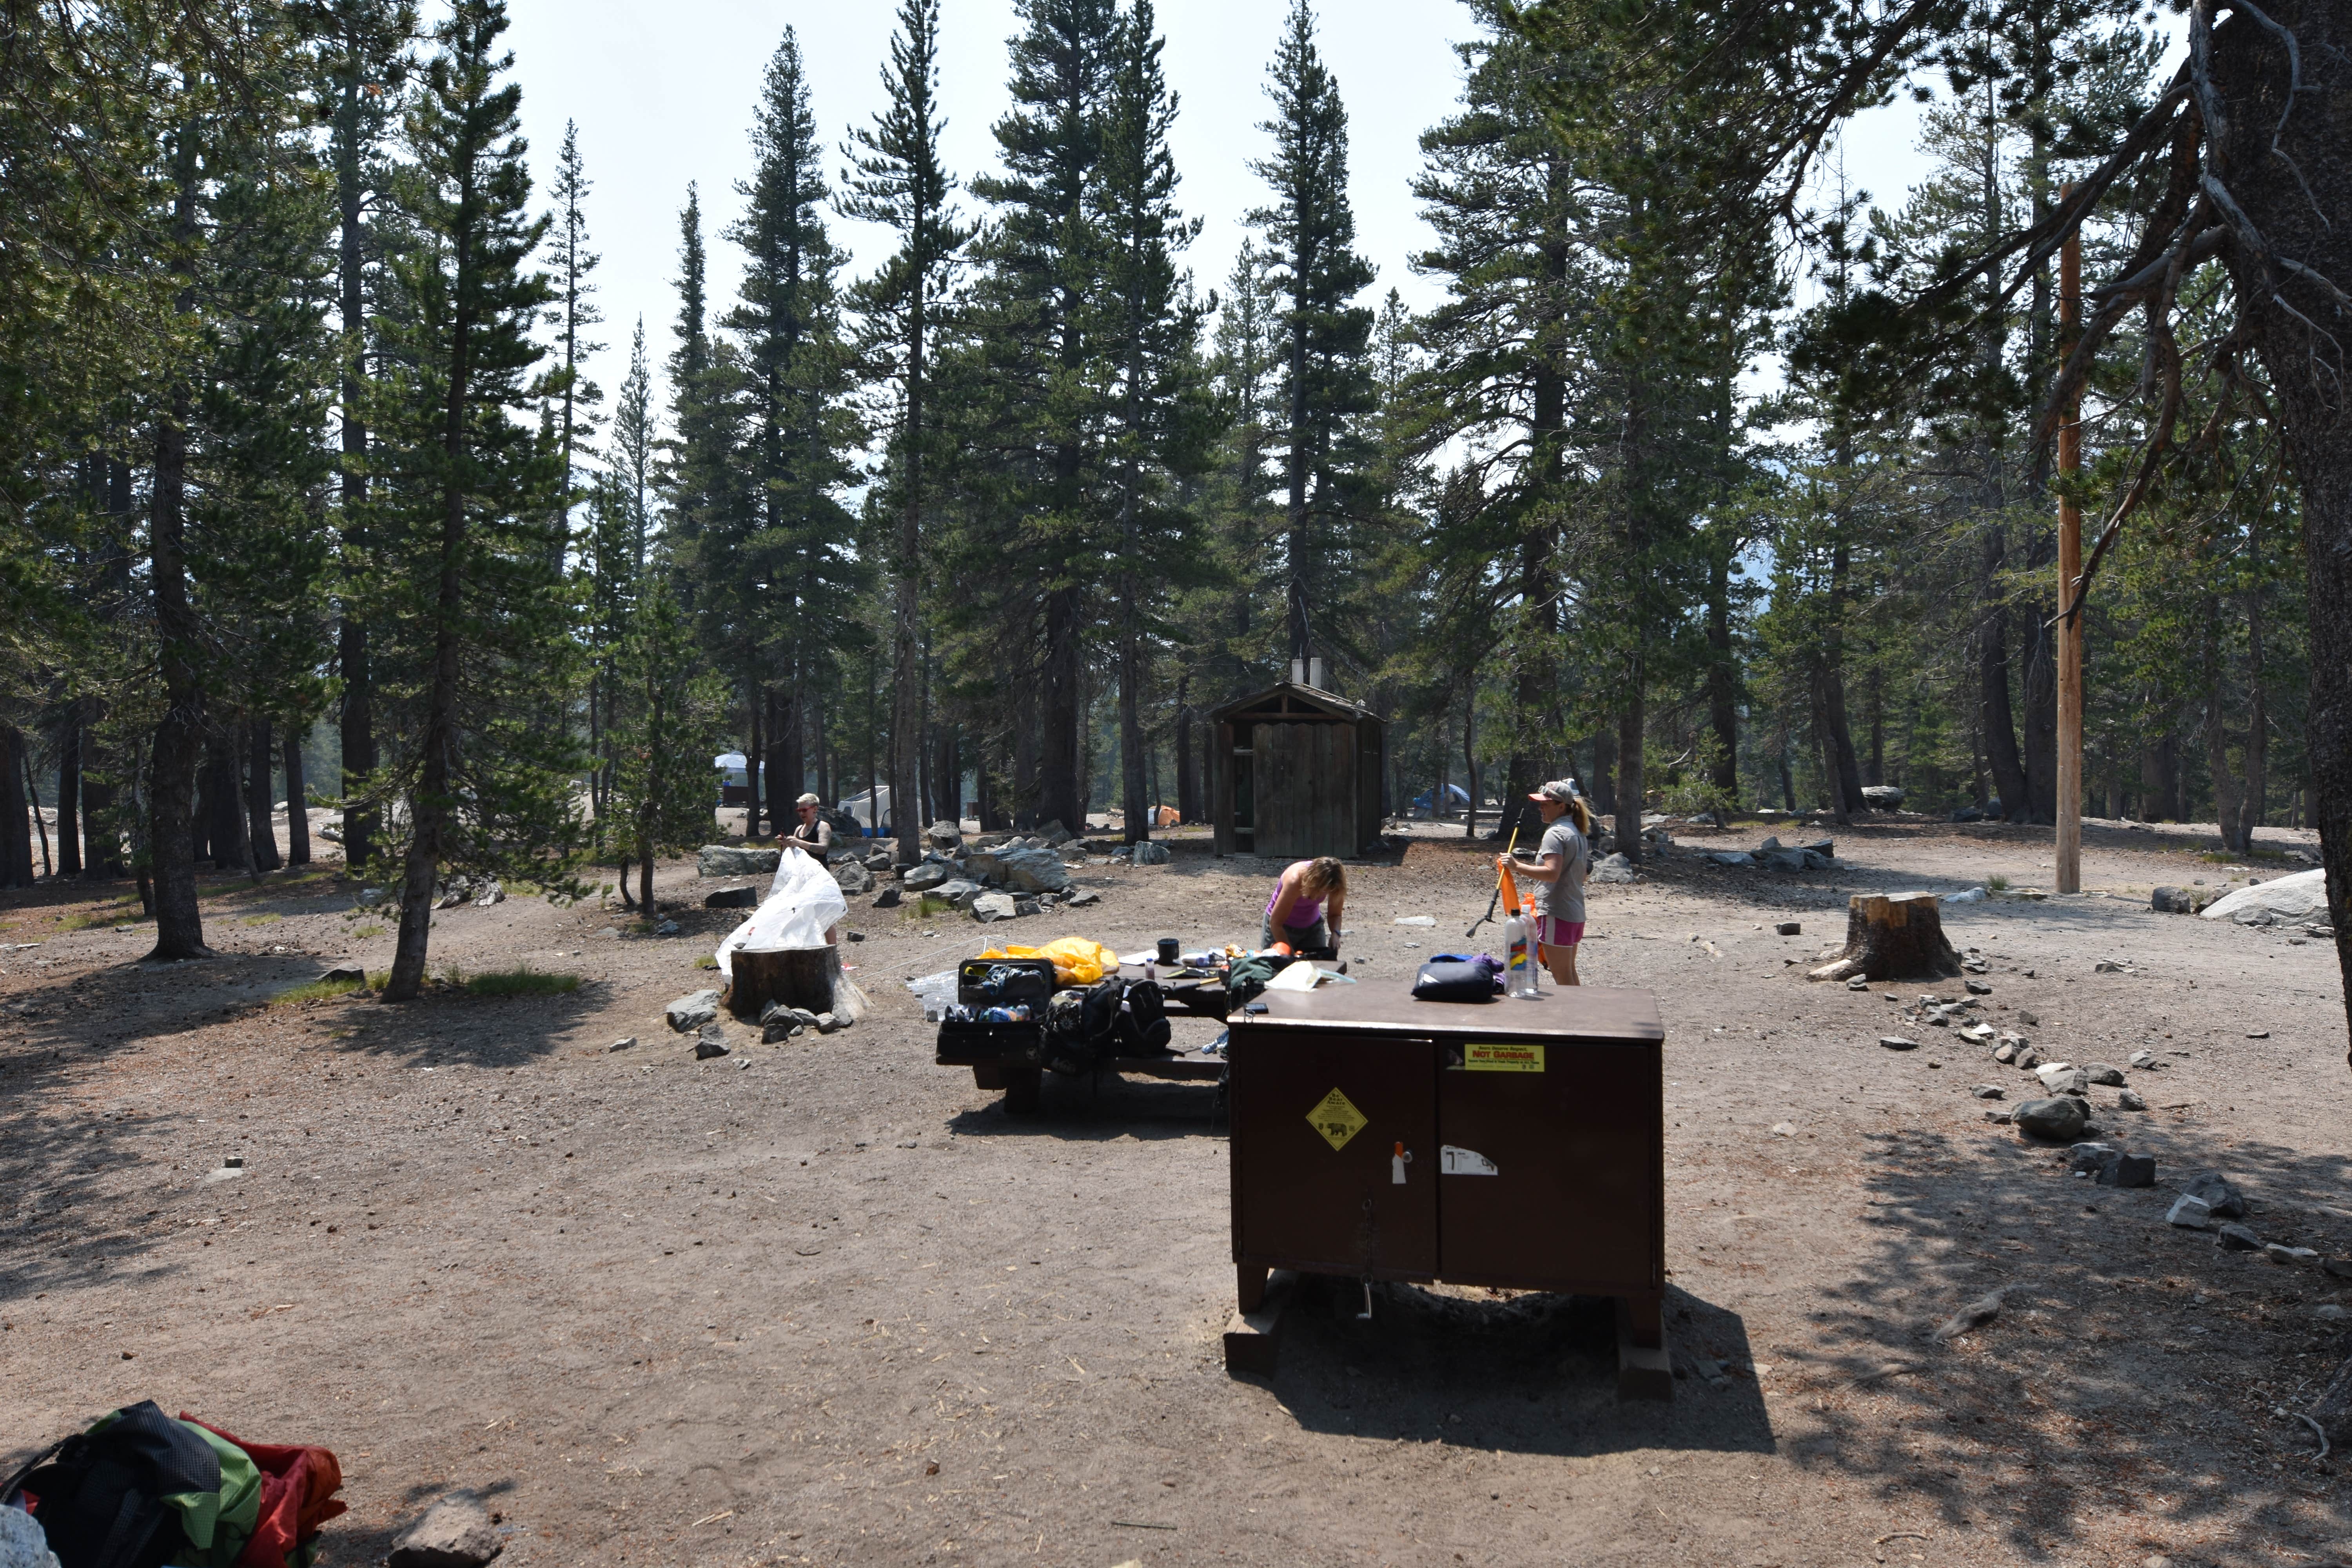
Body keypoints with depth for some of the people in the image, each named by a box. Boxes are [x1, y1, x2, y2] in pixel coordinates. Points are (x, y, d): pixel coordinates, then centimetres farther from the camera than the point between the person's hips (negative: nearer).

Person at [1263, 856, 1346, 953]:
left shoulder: (1333, 883, -23)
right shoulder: (1294, 881, -34)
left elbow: (1335, 915, -5)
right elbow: (1275, 923, -27)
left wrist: (1335, 933, -27)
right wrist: (1292, 954, -25)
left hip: (1312, 927, 4)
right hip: (1283, 927, -4)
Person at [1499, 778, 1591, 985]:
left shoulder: (1555, 833, -15)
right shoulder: (1579, 833, 14)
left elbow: (1552, 873, -28)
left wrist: (1517, 866, -27)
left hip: (1556, 914, -10)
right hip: (1576, 914, 10)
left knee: (1562, 976, -5)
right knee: (1570, 974, 18)